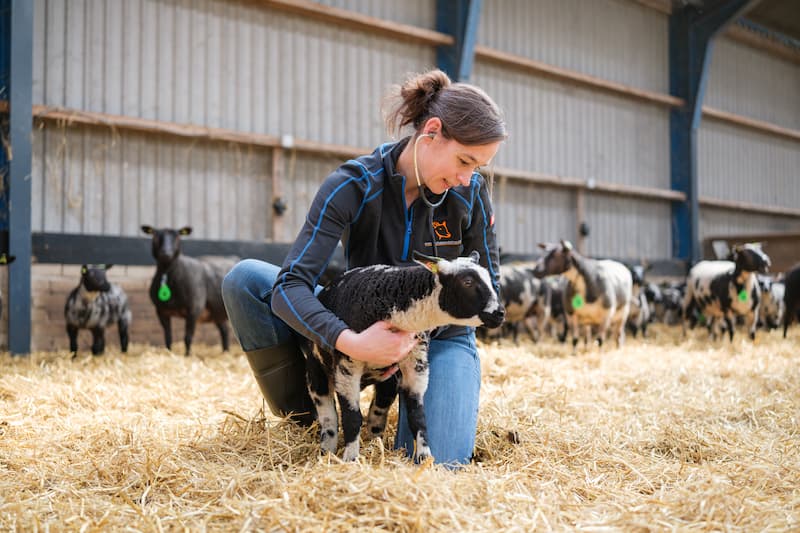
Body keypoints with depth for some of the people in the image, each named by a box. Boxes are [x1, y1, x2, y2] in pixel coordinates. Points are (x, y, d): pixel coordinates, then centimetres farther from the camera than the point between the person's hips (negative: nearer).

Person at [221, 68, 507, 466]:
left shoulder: (470, 192, -14)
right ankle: (302, 415, -6)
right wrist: (350, 342, -44)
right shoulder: (354, 185, -21)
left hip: (441, 335, 0)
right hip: (366, 329, 0)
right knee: (245, 279, -20)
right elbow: (291, 284, -28)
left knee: (438, 463, -26)